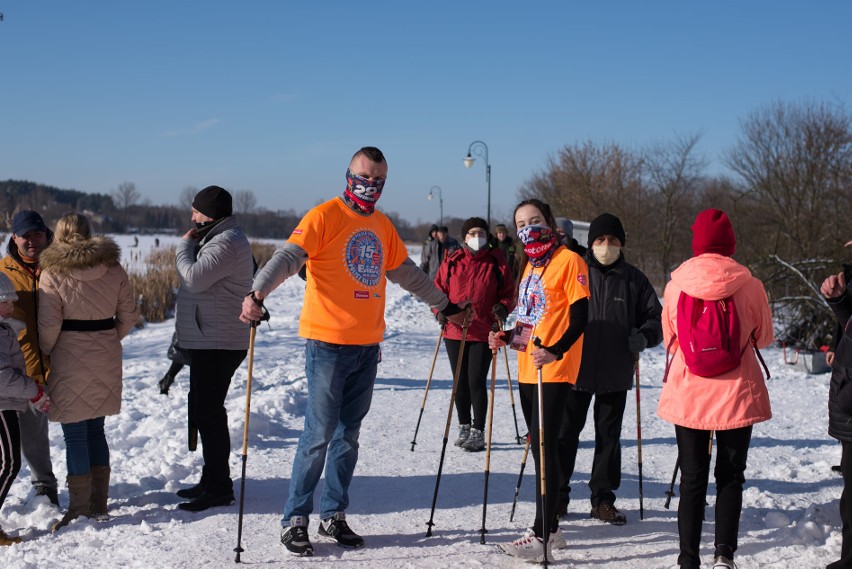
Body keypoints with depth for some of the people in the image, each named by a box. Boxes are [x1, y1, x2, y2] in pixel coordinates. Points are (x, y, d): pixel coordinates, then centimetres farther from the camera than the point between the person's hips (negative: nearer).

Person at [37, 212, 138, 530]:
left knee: (75, 435, 2)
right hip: (107, 361, 5)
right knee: (96, 429, 16)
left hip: (70, 362, -5)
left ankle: (79, 510, 6)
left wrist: (45, 354, 5)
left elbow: (48, 327, -12)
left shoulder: (53, 274, -10)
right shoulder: (113, 269, 2)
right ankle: (99, 504, 20)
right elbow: (128, 317, 4)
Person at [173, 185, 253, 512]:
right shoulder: (218, 239, 19)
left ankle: (218, 488, -2)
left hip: (217, 344, -11)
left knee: (208, 413, -8)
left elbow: (193, 278, -23)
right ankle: (211, 480, 28)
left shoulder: (226, 243, -16)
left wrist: (184, 246, -9)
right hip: (207, 341, 11)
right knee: (201, 410, 18)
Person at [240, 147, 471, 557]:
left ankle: (334, 515, 22)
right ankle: (295, 519, 4)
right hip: (328, 343, -6)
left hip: (368, 346, 6)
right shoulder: (325, 216, -6)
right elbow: (288, 257, -19)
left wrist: (446, 305, 32)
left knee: (348, 435, 12)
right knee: (319, 434, -6)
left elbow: (407, 273, 26)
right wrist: (257, 293, -35)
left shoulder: (383, 226, 14)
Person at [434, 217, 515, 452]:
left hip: (483, 334, -2)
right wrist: (440, 310, -6)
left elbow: (509, 292, 5)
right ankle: (464, 427, 27)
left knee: (476, 381, -6)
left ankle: (478, 432, 5)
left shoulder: (497, 263, 1)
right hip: (454, 332, 3)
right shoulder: (451, 262, 3)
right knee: (460, 382, 11)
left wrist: (503, 308, -14)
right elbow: (438, 289, 10)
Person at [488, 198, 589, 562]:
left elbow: (580, 317, -14)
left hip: (554, 371, -9)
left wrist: (555, 352, -26)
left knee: (545, 449, -9)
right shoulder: (529, 264, 17)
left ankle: (541, 535, -5)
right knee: (540, 447, 13)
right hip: (527, 368, 9)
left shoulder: (569, 260, -8)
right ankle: (550, 528, 23)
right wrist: (506, 338, 8)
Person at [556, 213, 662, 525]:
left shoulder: (634, 279, 5)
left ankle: (603, 498, 20)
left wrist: (644, 336, -10)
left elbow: (655, 317, 11)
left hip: (616, 373, 2)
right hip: (575, 368, -1)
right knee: (565, 432, 4)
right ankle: (558, 494, 16)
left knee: (609, 436, 10)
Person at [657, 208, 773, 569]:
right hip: (737, 393, -1)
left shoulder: (675, 285, -7)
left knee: (692, 478, 11)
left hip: (687, 393, 1)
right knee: (730, 475, 13)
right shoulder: (749, 285, -10)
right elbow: (764, 337, 6)